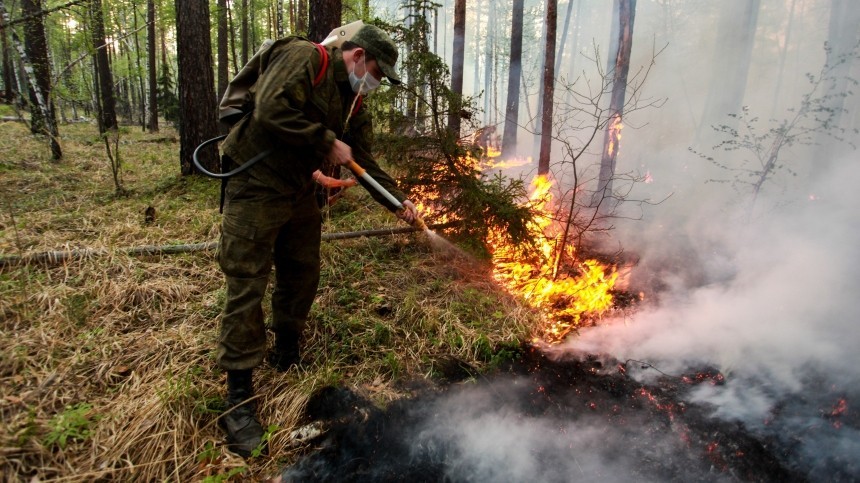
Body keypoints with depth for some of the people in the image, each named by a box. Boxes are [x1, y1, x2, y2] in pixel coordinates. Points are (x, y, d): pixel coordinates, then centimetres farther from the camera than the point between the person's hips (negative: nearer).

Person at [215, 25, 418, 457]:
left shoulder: (352, 104, 11)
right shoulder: (304, 58, -13)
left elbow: (365, 163, 10)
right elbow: (271, 111, -27)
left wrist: (398, 201, 0)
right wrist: (328, 142, -20)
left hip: (299, 193, 9)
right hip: (255, 187, -8)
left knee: (302, 276, 15)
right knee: (247, 288, -6)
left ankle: (287, 357, 36)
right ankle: (238, 399, 4)